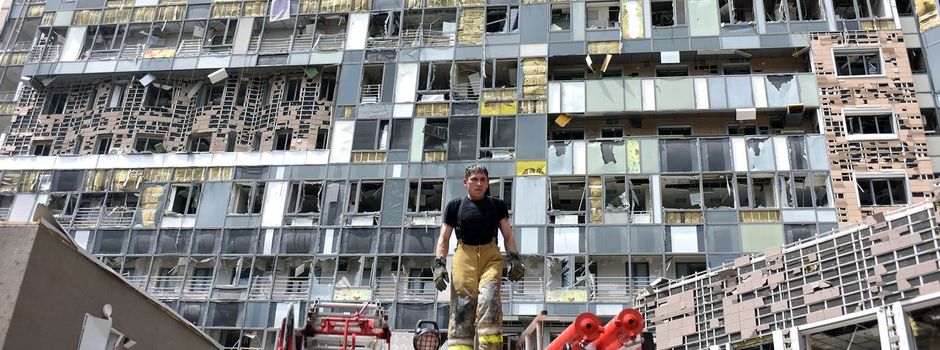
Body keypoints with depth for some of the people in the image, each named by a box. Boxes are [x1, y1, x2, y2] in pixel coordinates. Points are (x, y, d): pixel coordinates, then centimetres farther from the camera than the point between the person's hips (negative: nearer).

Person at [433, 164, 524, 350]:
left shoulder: (497, 205, 17)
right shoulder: (455, 206, 14)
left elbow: (508, 235, 14)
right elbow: (444, 238, 11)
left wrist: (513, 258, -2)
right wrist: (439, 263, -3)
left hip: (491, 257, 0)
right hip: (464, 257, 0)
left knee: (489, 299, -22)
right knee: (462, 306, -10)